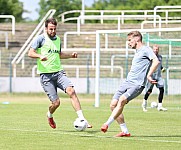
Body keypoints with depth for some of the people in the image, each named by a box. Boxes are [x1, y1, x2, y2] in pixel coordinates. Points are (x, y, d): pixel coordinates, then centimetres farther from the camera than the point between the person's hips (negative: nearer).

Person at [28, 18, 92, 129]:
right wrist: (40, 56, -31)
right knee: (56, 102, -6)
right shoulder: (41, 39, -2)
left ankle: (82, 119, -24)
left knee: (71, 91, -21)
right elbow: (30, 53, -11)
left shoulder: (57, 39, 17)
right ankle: (50, 116, 30)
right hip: (46, 75, -5)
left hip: (59, 72, 5)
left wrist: (71, 55, 17)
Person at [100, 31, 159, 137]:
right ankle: (125, 131, 3)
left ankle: (107, 124, -32)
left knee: (122, 100, -31)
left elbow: (156, 61, -18)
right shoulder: (137, 52, 24)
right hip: (127, 82, 9)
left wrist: (148, 76, -23)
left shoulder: (146, 50, -2)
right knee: (113, 104, -3)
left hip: (137, 84, -9)